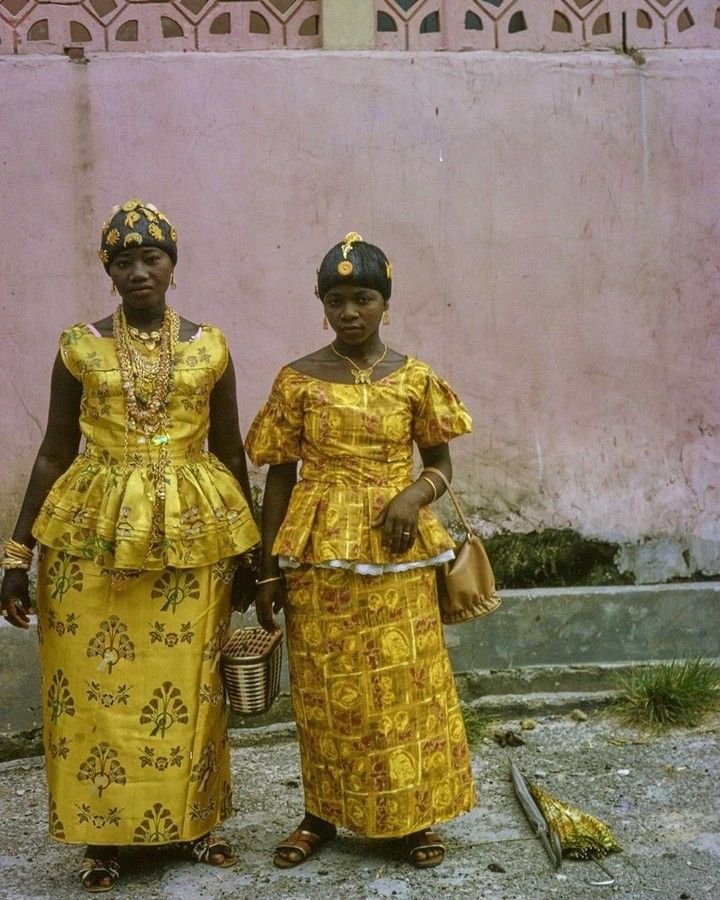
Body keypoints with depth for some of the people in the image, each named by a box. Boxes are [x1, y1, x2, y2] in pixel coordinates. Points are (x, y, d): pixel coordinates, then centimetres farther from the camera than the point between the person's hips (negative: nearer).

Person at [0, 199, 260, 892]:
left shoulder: (208, 347, 3)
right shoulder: (80, 346, 1)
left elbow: (230, 452, 9)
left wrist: (246, 546, 11)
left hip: (192, 531, 1)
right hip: (93, 533, 0)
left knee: (188, 683, 7)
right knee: (95, 683, 3)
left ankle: (192, 821, 26)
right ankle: (101, 835, 20)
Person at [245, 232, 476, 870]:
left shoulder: (415, 379, 1)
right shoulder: (298, 380, -1)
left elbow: (440, 463, 8)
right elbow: (280, 477, 2)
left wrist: (414, 496, -15)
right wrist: (269, 570, 1)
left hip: (397, 553, 0)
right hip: (319, 552, 0)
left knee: (406, 681, 5)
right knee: (326, 687, 8)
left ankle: (416, 815, 22)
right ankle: (323, 812, 26)